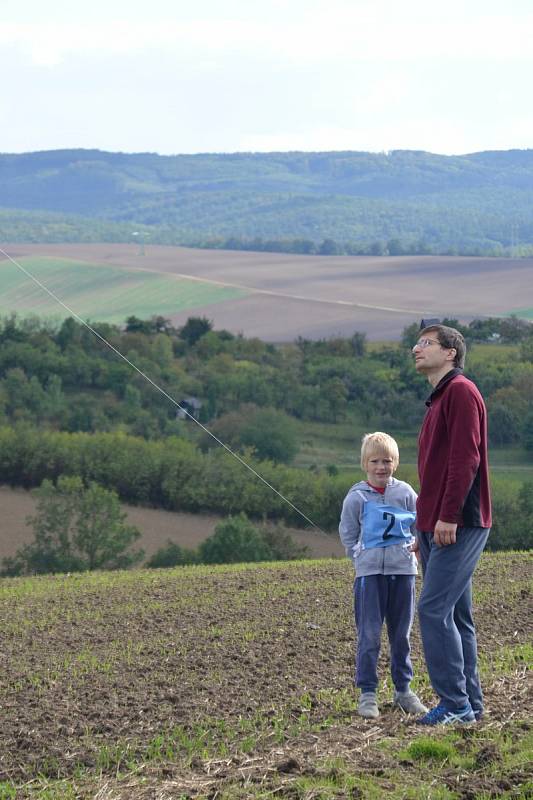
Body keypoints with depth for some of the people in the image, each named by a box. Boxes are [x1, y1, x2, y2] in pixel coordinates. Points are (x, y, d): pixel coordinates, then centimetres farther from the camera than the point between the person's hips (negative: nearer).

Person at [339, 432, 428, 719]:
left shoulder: (405, 493, 5)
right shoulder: (357, 497, -1)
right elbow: (348, 535, 7)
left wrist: (411, 548, -2)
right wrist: (362, 556, -3)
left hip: (403, 570, 2)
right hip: (370, 573, -2)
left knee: (401, 633, 10)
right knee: (369, 634, -4)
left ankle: (403, 689, 20)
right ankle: (367, 693, 0)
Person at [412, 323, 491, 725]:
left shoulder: (461, 391, -9)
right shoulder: (439, 399, 22)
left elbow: (465, 458, -18)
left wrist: (448, 516, -23)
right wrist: (425, 527, 21)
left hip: (458, 526, -10)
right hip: (438, 526, 10)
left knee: (434, 610, -14)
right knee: (455, 616, 10)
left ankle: (456, 704, -11)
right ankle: (469, 703, 13)